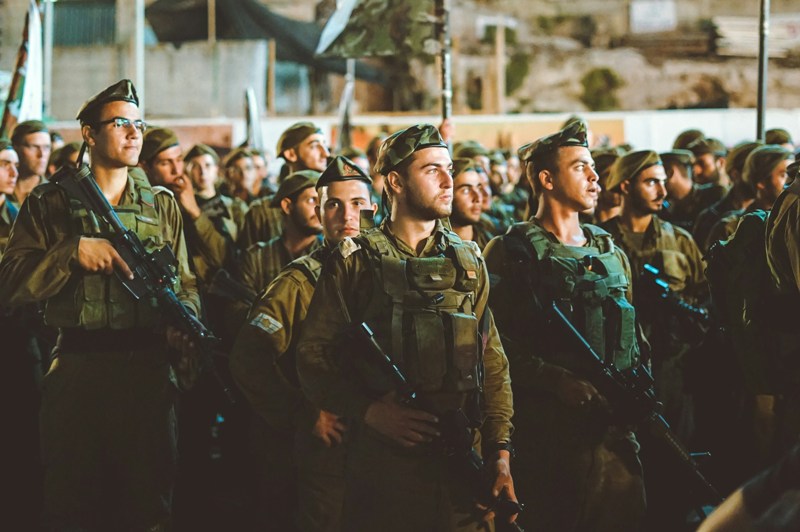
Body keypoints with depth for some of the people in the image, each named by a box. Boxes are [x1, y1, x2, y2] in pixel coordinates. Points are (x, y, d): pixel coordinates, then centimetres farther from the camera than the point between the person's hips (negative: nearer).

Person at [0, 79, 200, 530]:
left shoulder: (163, 204, 14)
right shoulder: (51, 203, 5)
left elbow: (185, 284, 11)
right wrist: (74, 251, -15)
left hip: (148, 369, 2)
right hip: (76, 369, -1)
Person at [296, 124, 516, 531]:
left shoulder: (468, 261, 11)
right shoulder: (354, 262, 0)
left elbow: (493, 362, 10)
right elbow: (313, 356, -3)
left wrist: (500, 453, 3)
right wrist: (370, 411, -16)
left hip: (461, 455, 3)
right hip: (380, 457, -3)